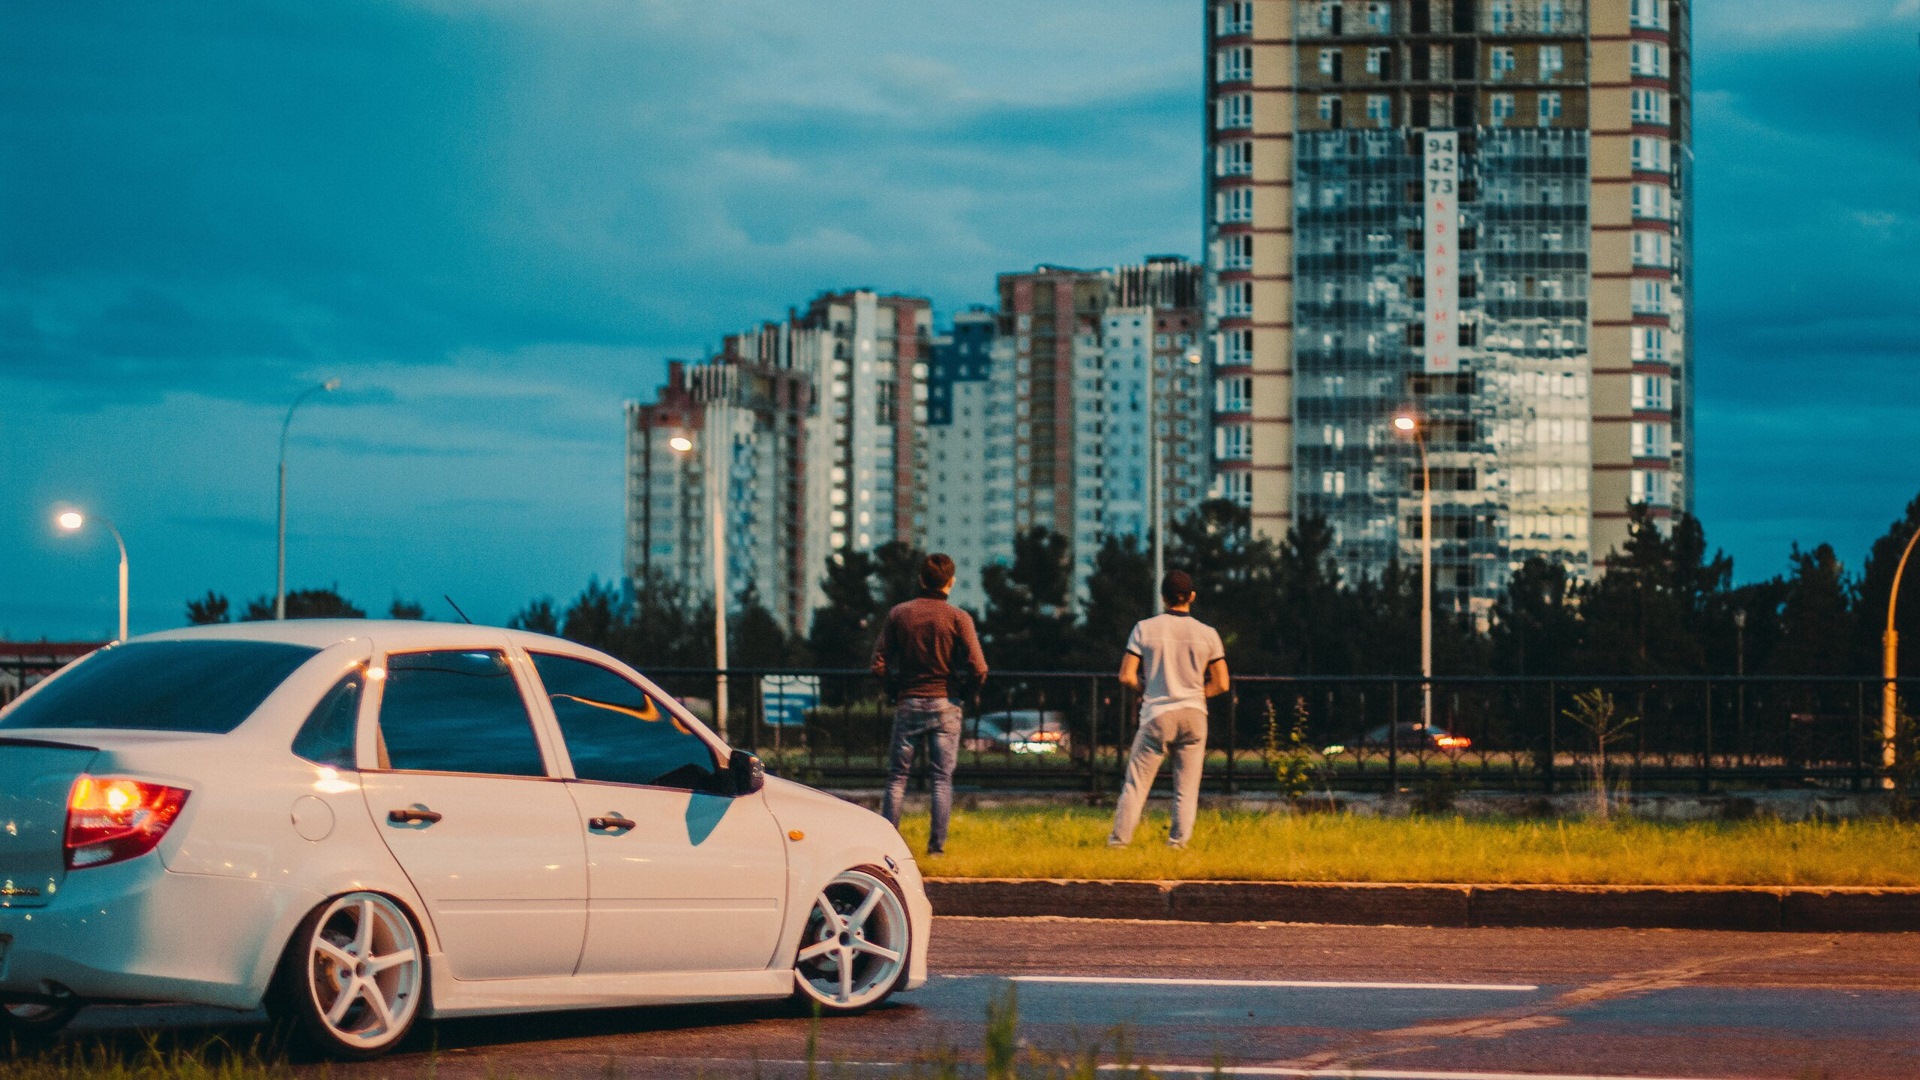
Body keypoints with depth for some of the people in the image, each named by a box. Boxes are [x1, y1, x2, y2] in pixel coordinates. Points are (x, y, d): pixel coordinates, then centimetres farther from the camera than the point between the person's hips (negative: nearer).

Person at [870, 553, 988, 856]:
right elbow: (977, 669, -11)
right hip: (945, 706, -1)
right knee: (942, 777, 4)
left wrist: (896, 691, 12)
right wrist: (961, 693, 6)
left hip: (907, 704, 1)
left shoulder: (898, 614, 0)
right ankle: (937, 844, 2)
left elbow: (879, 665, -2)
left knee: (897, 775, 8)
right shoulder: (958, 618, -5)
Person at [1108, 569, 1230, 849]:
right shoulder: (1207, 634, 1)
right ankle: (1178, 843, 2)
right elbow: (1221, 684, 1)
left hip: (1157, 714, -1)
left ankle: (1119, 840, 2)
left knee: (1136, 783, 5)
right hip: (1193, 715, 1)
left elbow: (1126, 676, -4)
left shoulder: (1144, 629, -2)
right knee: (1186, 789, 7)